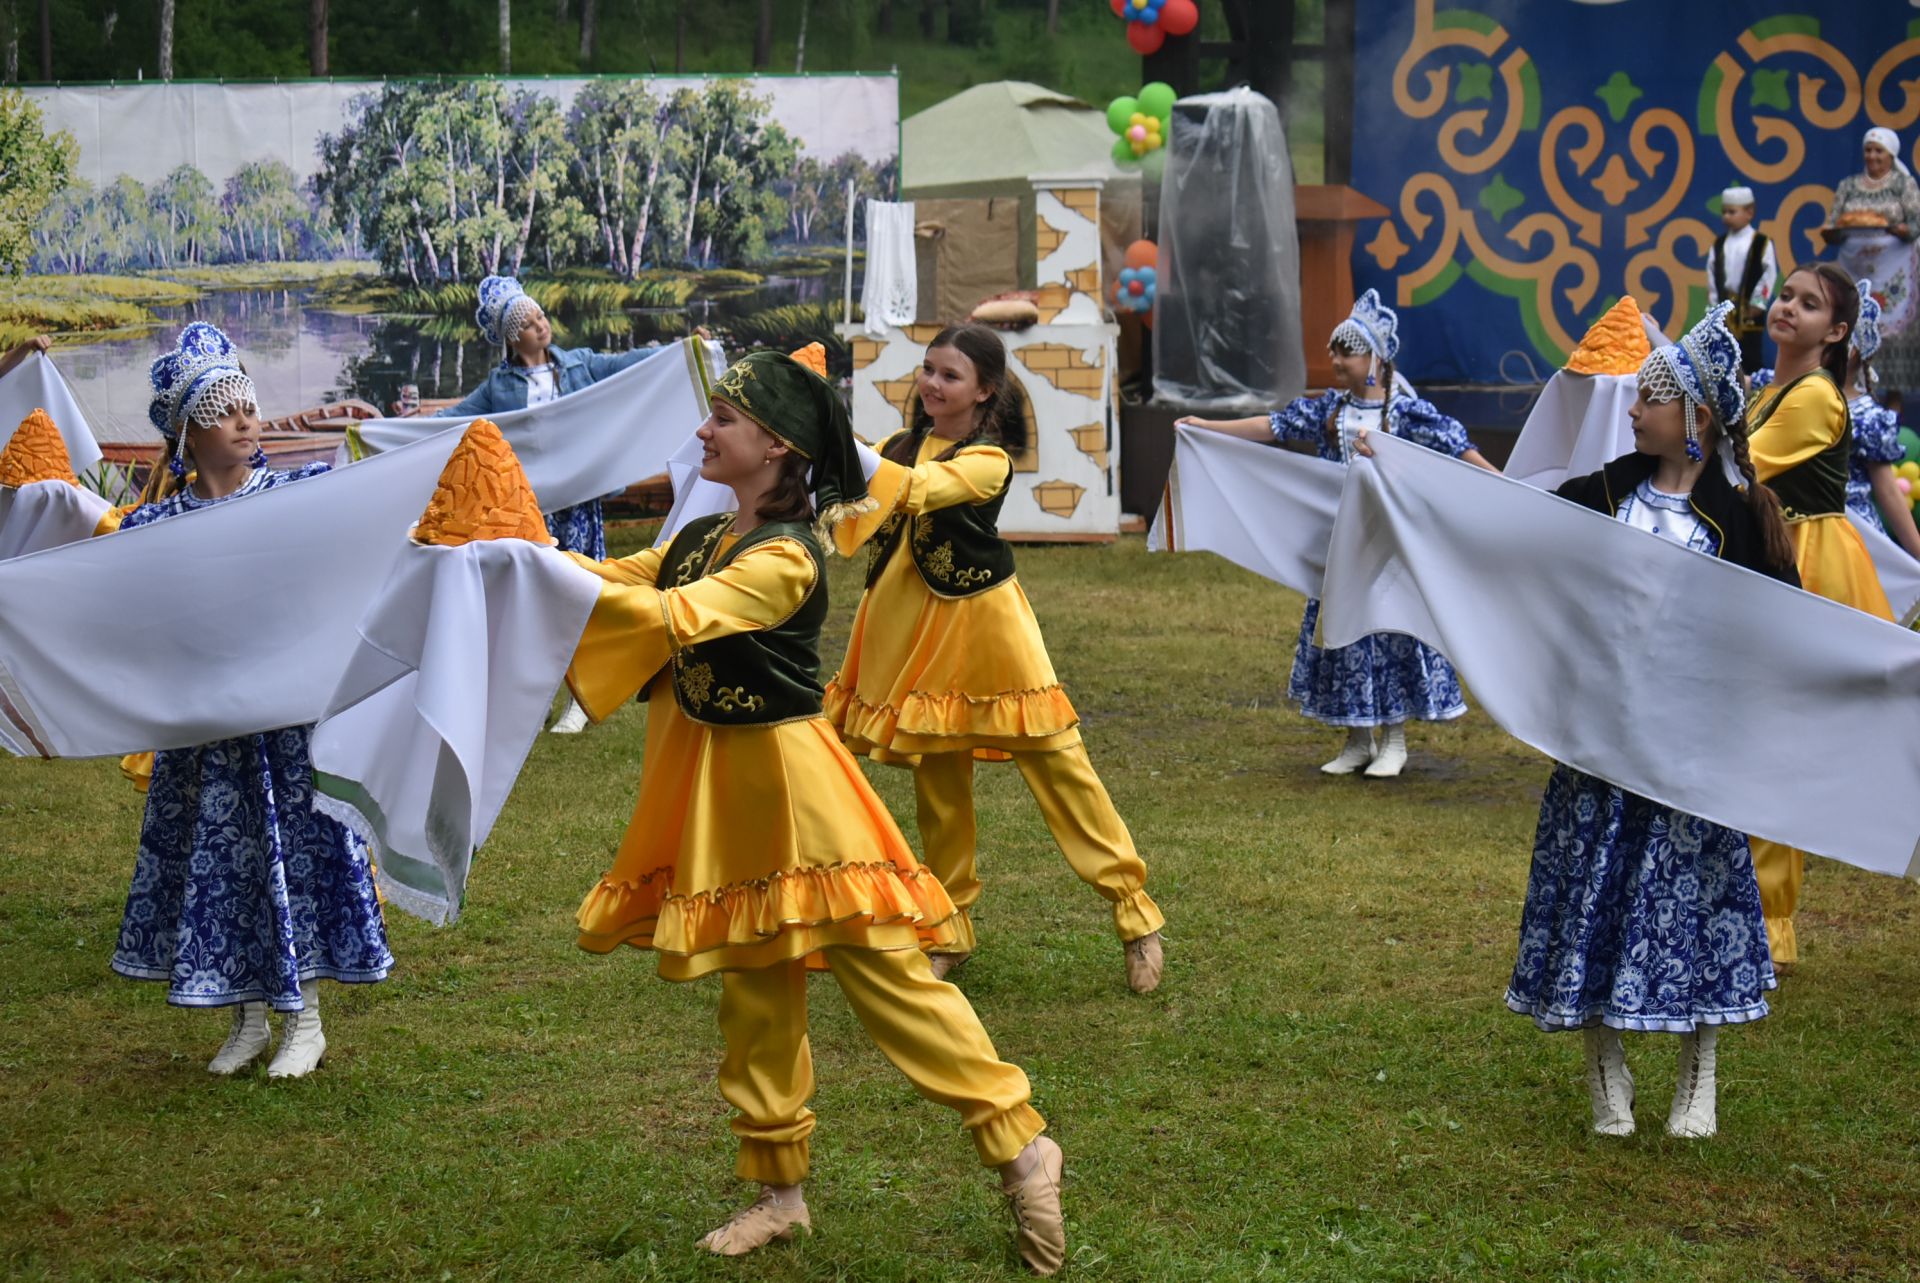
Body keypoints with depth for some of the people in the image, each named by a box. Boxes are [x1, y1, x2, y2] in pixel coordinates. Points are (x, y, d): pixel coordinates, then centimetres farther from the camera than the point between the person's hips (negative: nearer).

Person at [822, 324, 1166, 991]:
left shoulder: (987, 459, -12)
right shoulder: (905, 445, 9)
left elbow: (915, 489, -29)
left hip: (982, 624, -6)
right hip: (917, 632, 6)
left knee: (1056, 764, -4)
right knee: (936, 781, 11)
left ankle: (1135, 913, 3)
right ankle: (951, 930, 23)